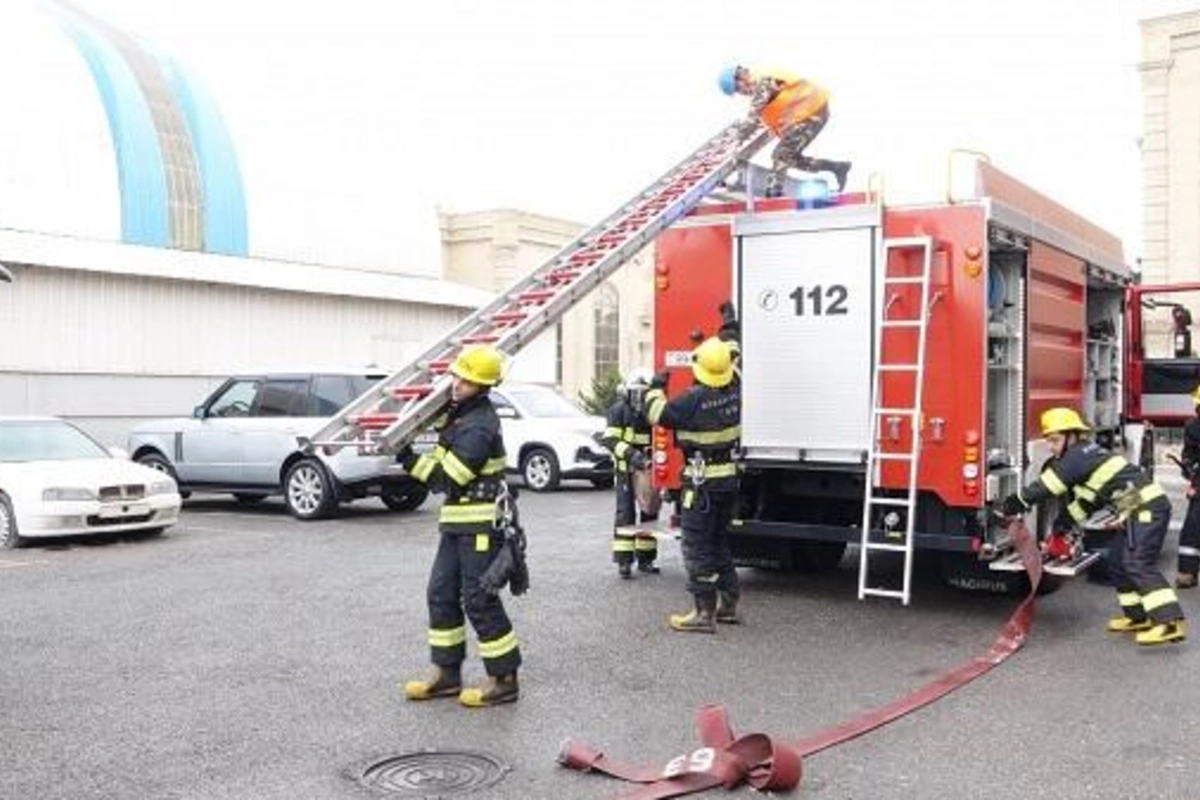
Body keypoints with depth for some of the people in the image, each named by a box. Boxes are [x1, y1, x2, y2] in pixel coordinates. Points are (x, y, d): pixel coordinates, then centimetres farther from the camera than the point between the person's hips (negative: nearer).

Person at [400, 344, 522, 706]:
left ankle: (504, 680, 5)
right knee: (442, 595, 12)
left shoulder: (480, 426, -19)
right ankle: (446, 674, 21)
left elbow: (446, 478, -20)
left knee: (480, 602, -5)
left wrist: (409, 460, -11)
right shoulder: (458, 413, 10)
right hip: (456, 523, 10)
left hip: (480, 526, -10)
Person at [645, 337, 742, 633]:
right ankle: (728, 603, 26)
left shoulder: (695, 399, -20)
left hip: (703, 482, -8)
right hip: (730, 478, 8)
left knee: (697, 547, -3)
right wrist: (716, 344, 33)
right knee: (720, 542, 20)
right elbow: (734, 358, 22)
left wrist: (656, 388, 7)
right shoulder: (734, 391, 1)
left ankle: (705, 612, -5)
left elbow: (658, 414, -10)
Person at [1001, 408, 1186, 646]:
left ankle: (1170, 622, -24)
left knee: (1138, 564, -18)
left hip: (1147, 508, -11)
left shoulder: (1079, 455, -12)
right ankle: (1137, 616, 21)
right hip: (1138, 512, 11)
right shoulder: (1085, 455, 18)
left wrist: (1017, 503, -4)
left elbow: (1045, 487, -13)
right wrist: (1063, 523, 24)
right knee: (1118, 562, 14)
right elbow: (1087, 499, 24)